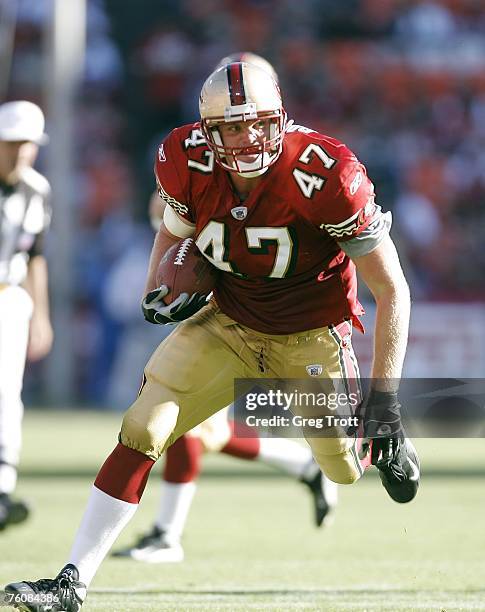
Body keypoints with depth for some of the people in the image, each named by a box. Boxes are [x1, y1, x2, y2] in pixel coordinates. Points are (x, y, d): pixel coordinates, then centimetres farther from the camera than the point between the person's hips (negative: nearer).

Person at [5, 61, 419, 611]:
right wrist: (157, 291, -9)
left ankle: (383, 443, 45)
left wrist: (385, 396, -23)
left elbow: (391, 289, -20)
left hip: (311, 338, -3)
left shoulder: (325, 176, -28)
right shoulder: (186, 162, -16)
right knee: (142, 431, -11)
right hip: (228, 323, 3)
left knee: (346, 468, 6)